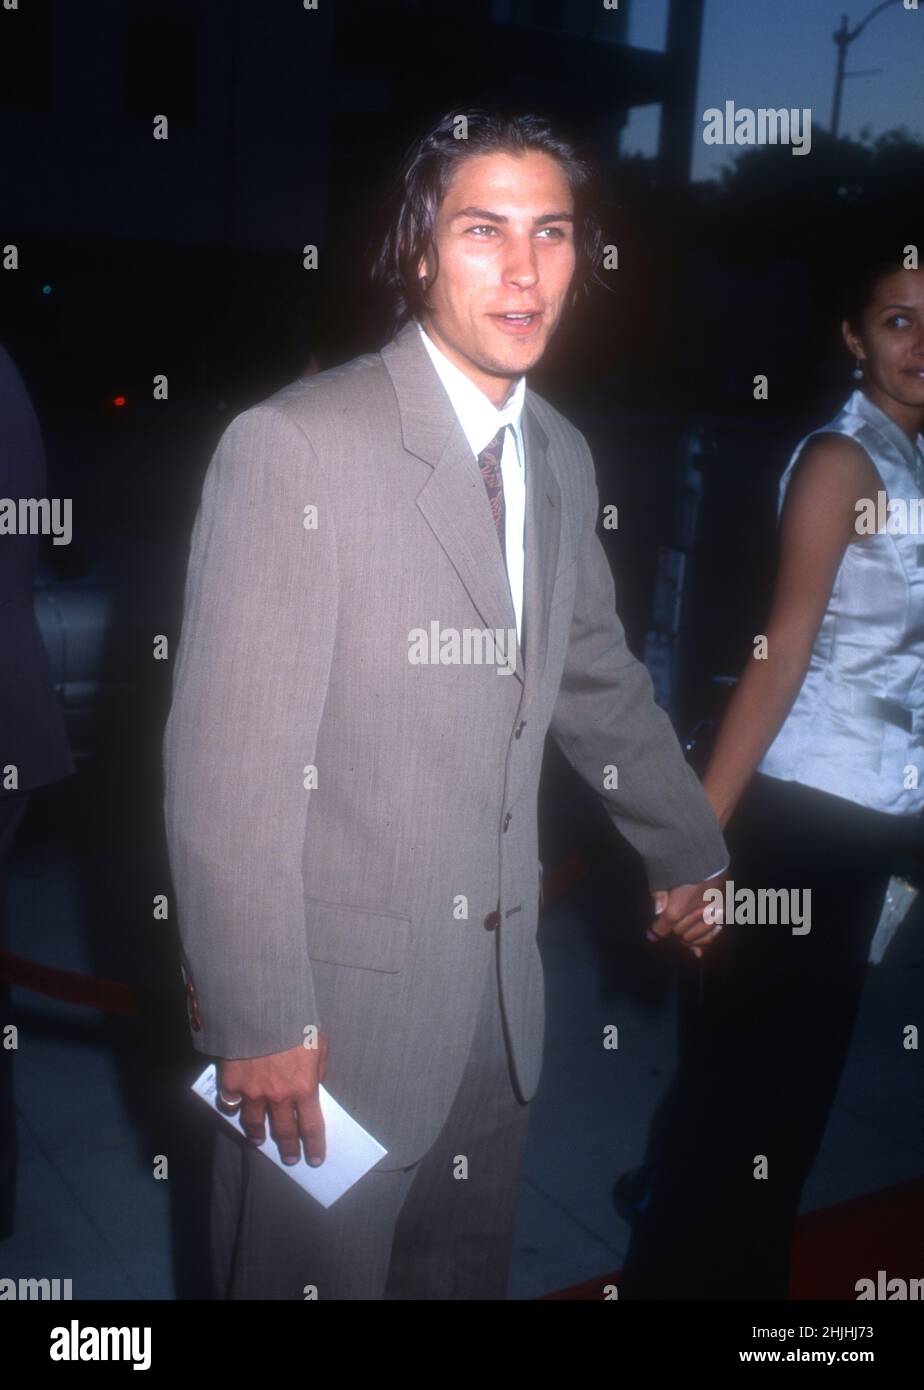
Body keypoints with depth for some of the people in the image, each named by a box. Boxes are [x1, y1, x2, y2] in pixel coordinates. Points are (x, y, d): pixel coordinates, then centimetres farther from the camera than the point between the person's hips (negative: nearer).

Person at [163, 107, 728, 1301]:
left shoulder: (562, 459, 6)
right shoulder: (295, 447, -17)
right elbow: (227, 758, -18)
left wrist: (688, 852, 26)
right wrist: (257, 1019, -16)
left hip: (500, 995, 6)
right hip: (332, 1000, -6)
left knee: (469, 1271, 21)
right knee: (315, 1270, 12)